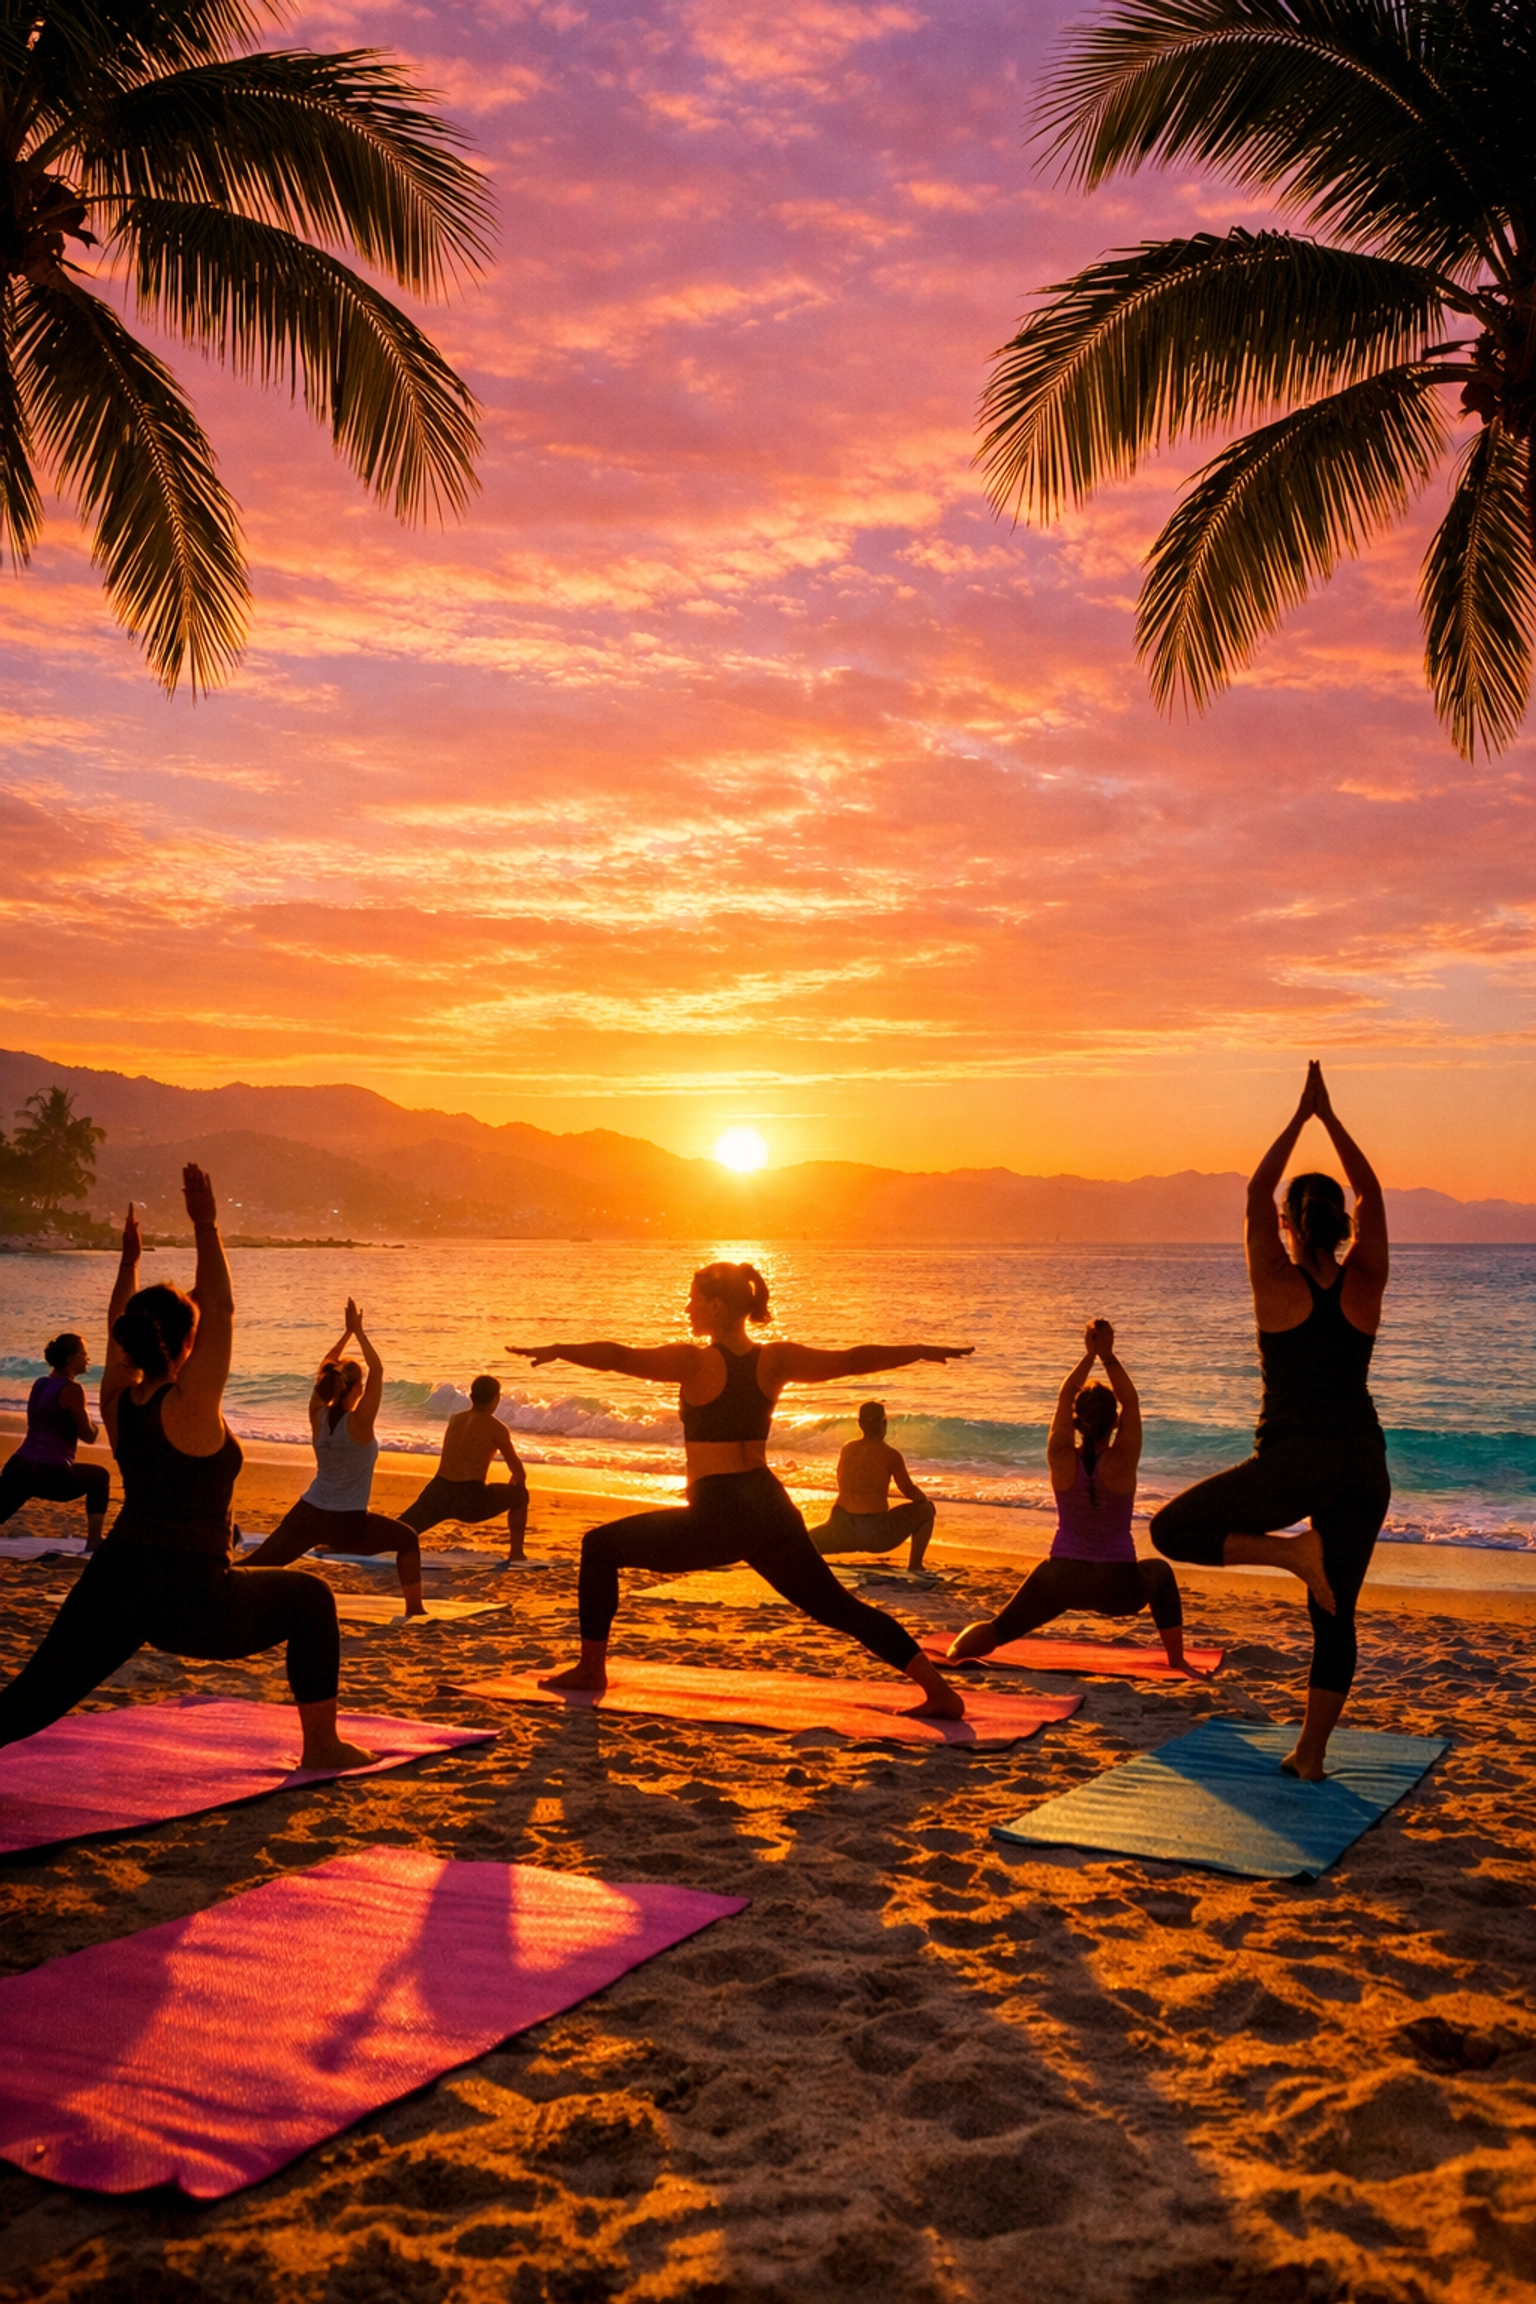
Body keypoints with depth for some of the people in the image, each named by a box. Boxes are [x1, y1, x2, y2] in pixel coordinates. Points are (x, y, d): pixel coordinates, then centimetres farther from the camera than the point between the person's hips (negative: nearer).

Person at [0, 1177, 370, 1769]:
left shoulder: (117, 1403, 3)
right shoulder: (189, 1406, -16)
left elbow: (119, 1330, 20)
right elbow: (221, 1310, -16)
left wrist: (129, 1261, 27)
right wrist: (206, 1228, -13)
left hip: (112, 1587, 6)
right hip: (189, 1601, -6)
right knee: (311, 1600, 14)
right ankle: (321, 1747, 18)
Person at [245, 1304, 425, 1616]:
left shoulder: (318, 1416, -3)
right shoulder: (359, 1423, -17)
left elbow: (324, 1370, 10)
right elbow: (377, 1371, -13)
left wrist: (347, 1332, 10)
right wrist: (358, 1332, -8)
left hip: (307, 1515, 5)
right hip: (347, 1524, -4)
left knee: (260, 1561, 7)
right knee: (408, 1540, 15)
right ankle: (415, 1608, 11)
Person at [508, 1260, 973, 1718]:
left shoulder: (695, 1361, -8)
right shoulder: (776, 1360, 6)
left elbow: (619, 1358, -17)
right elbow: (854, 1360, 9)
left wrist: (557, 1351, -11)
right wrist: (921, 1351, 18)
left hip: (717, 1520, -5)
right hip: (772, 1511, 6)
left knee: (600, 1547, 12)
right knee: (839, 1609, 14)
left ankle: (591, 1669, 16)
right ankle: (939, 1692, 7)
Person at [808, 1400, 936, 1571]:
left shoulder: (848, 1449, 7)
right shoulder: (890, 1455, -4)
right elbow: (909, 1491, 7)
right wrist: (923, 1499, 28)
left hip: (844, 1532, 3)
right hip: (876, 1534, -3)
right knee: (926, 1510, 15)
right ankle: (914, 1567, 12)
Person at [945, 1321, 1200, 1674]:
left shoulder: (1061, 1461, -13)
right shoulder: (1122, 1463, -17)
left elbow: (1064, 1397, -2)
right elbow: (1131, 1401, -8)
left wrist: (1090, 1355, -4)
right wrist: (1107, 1355, -13)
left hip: (1061, 1579, 1)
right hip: (1117, 1587, -1)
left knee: (1002, 1628, 18)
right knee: (1161, 1573, 32)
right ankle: (1178, 1662, 33)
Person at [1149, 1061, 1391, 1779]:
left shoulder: (1278, 1285, -6)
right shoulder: (1365, 1285, 2)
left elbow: (1254, 1193, 3)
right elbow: (1370, 1194, 12)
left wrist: (1300, 1117, 9)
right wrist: (1328, 1117, 14)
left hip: (1293, 1462, -5)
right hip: (1363, 1465, 5)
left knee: (1172, 1529, 8)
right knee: (1335, 1616, 14)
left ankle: (1291, 1551, -11)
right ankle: (1310, 1754, 16)